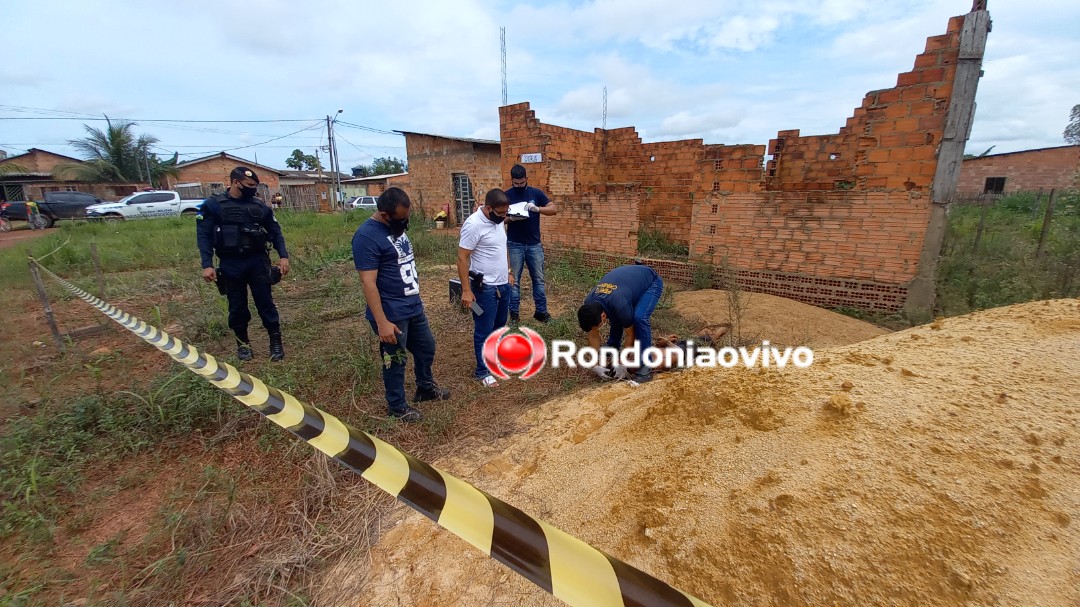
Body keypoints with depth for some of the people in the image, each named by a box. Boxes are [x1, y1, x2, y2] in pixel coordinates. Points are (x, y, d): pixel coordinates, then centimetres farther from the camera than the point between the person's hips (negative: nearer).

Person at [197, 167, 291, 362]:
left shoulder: (259, 206, 4)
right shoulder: (213, 205, -2)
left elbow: (275, 232, 9)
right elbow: (204, 235, -4)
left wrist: (283, 256, -3)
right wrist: (207, 265, -11)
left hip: (258, 262, 1)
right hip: (231, 265, -1)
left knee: (266, 303, 3)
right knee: (237, 307, 10)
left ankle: (276, 342, 11)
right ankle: (242, 343, 25)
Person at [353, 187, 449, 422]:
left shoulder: (396, 227, 6)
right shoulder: (366, 236, -21)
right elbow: (368, 283, -23)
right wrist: (382, 322, -25)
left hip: (414, 306, 9)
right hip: (392, 314, -9)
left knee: (427, 347, 22)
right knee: (395, 361, 8)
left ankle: (426, 387, 45)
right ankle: (397, 406, 29)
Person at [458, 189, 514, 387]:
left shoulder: (498, 221, 5)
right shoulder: (474, 224, -21)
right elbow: (462, 259, -20)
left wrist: (508, 272, 21)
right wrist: (466, 290, -22)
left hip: (503, 284, 8)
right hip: (485, 288, -8)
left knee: (499, 326, 21)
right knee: (484, 331, 4)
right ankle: (483, 371, 18)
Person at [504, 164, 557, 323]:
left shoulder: (536, 193, 2)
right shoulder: (506, 196, 0)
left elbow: (554, 209, -4)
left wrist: (537, 208, -22)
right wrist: (510, 218, -21)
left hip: (534, 244, 2)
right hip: (514, 245, -1)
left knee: (539, 279, 7)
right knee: (513, 280, 3)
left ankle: (541, 311, 17)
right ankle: (514, 313, 12)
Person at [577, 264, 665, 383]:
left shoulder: (619, 304, -39)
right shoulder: (589, 304, -20)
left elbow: (631, 335, -23)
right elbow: (593, 336, -7)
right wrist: (595, 365, -8)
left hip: (650, 281, -7)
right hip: (632, 276, 7)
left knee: (640, 317, -28)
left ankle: (645, 367, -18)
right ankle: (612, 348, 25)